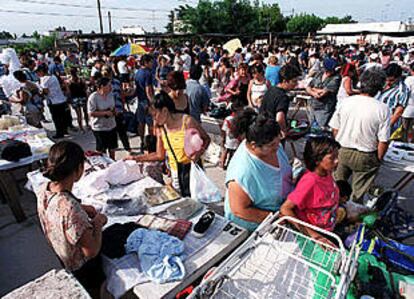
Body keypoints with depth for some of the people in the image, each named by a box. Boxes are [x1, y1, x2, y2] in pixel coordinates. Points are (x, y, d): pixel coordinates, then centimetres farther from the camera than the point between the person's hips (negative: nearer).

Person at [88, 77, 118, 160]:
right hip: (99, 128, -6)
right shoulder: (93, 97, -18)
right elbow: (91, 113, -20)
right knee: (101, 149, 9)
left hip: (112, 126, 7)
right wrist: (105, 113, -22)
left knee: (112, 147, 19)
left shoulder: (110, 94, 3)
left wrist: (114, 111, -4)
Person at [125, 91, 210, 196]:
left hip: (192, 168, -4)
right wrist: (136, 158, 8)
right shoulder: (160, 129, 3)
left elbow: (206, 139, -3)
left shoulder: (187, 121, -12)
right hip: (175, 173, 4)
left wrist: (198, 154, -21)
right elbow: (160, 155, 11)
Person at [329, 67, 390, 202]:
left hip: (343, 152, 3)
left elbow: (335, 129, -2)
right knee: (358, 192, 16)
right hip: (365, 157, -3)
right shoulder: (382, 109, -17)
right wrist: (378, 160, 2)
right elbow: (383, 141, -14)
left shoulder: (346, 102, -9)